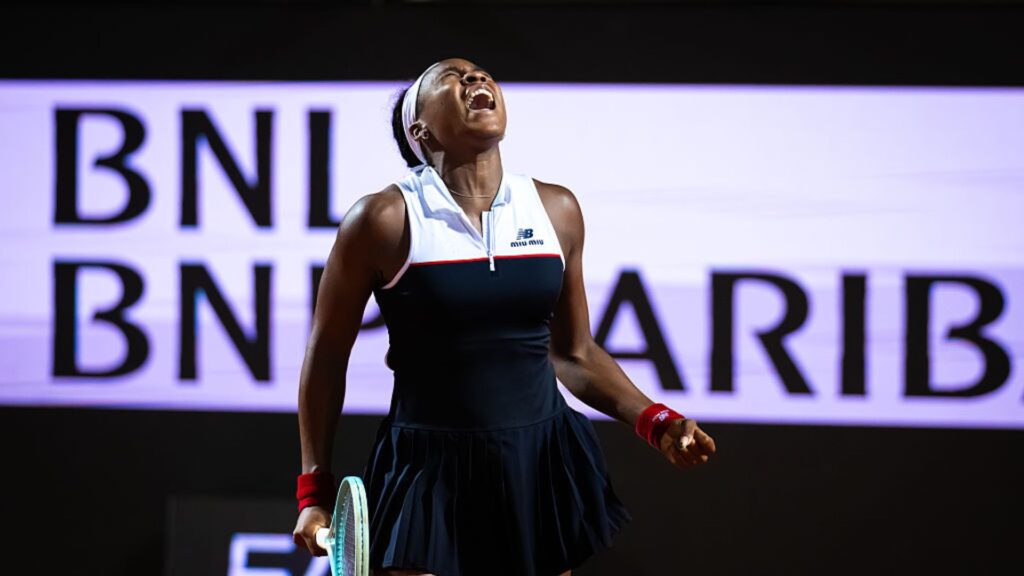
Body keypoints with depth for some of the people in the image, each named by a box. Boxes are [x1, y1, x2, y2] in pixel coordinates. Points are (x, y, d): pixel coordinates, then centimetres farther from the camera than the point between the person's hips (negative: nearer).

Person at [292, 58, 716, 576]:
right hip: (432, 472, -4)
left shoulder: (556, 211, 4)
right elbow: (326, 358, 0)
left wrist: (656, 423, 0)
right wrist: (315, 490, -3)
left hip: (542, 468, 4)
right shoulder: (386, 219, -8)